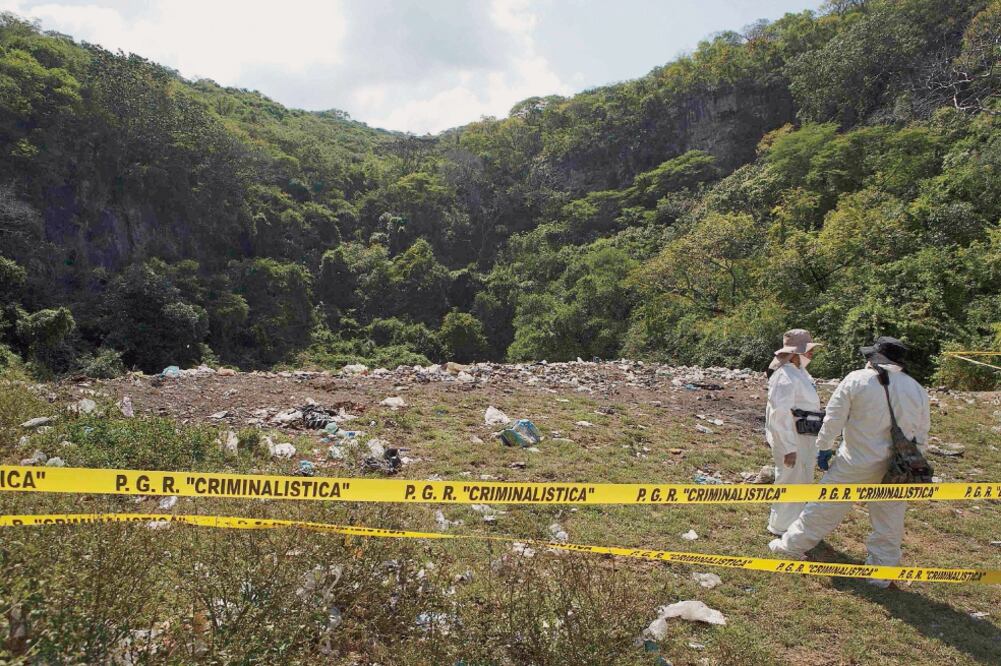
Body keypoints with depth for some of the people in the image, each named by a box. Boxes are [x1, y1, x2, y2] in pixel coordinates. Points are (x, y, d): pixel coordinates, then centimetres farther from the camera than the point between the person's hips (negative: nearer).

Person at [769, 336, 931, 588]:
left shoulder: (857, 380, -9)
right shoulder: (917, 389, 4)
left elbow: (834, 418, -8)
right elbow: (921, 433, 10)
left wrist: (824, 448, 4)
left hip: (857, 463, -3)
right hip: (897, 469, 3)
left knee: (826, 506, 8)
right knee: (888, 522, 13)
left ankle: (793, 545, 20)